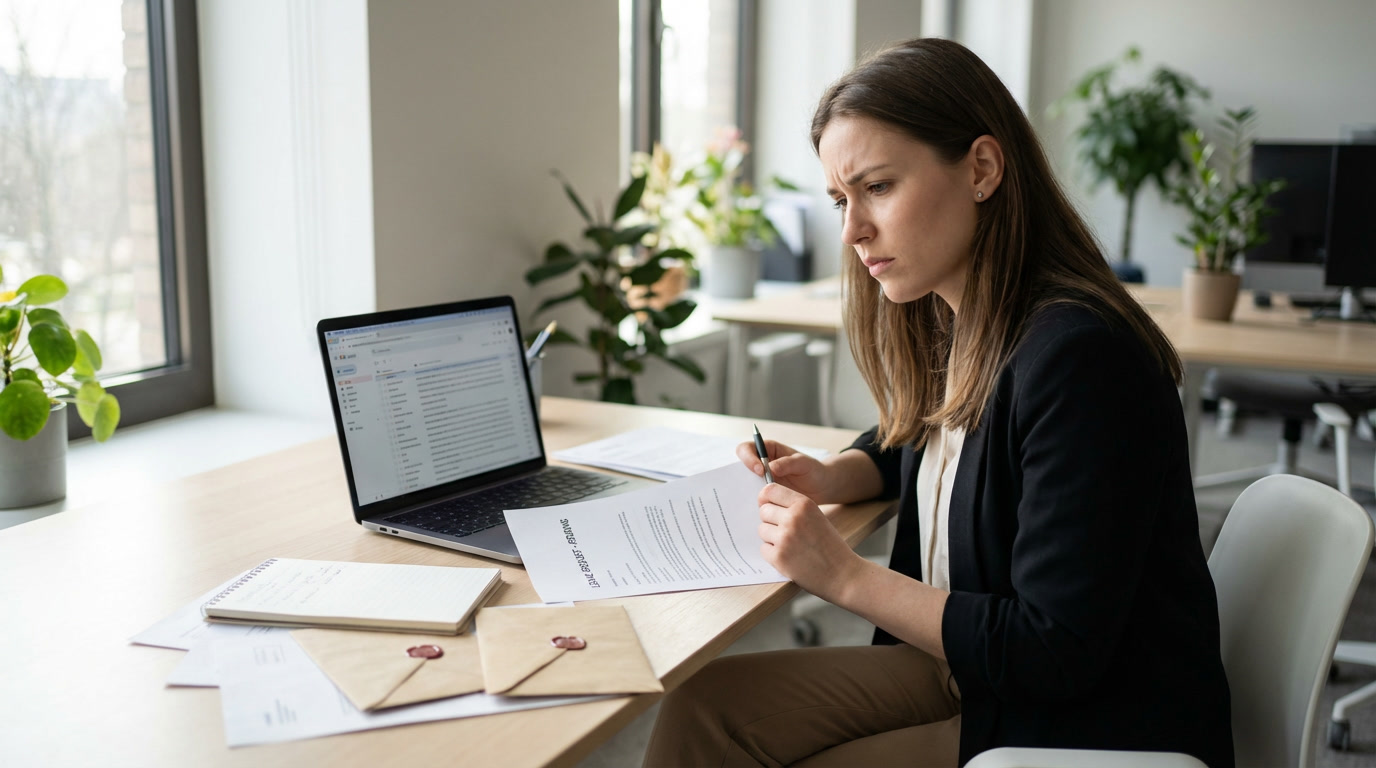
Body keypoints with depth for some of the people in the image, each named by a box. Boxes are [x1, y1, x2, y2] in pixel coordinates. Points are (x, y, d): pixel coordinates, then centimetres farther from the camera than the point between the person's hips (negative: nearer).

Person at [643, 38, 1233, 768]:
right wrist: (826, 478, 3)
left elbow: (1056, 656, -24)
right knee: (704, 710, -7)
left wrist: (845, 576, -19)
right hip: (973, 671, 8)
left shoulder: (1078, 359, -26)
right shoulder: (949, 324, 1)